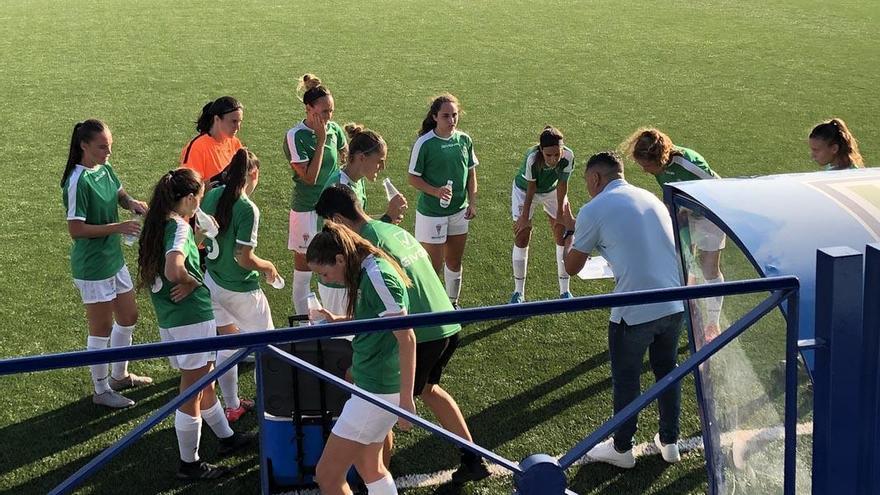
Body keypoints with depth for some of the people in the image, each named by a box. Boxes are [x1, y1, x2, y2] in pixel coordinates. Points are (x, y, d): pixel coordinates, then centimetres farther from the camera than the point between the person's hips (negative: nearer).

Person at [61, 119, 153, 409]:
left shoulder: (105, 169, 2)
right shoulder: (78, 181, -23)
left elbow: (120, 195, 20)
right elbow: (76, 230, -23)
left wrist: (133, 203, -2)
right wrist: (118, 227, -25)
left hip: (114, 258, 9)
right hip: (92, 265, -9)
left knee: (128, 317, 20)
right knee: (102, 328, 4)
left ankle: (119, 375, 39)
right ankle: (101, 391, 20)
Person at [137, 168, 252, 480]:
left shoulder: (156, 224, 7)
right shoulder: (179, 227, -19)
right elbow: (174, 271, -34)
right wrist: (193, 281, -15)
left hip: (167, 319, 9)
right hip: (192, 317, -9)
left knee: (204, 382, 24)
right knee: (192, 391, 4)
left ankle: (226, 437, 41)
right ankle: (190, 465, 15)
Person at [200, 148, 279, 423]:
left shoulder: (213, 196, -3)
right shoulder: (247, 209, -23)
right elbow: (244, 258, -23)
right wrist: (268, 266, -5)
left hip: (212, 282, 7)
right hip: (240, 290, -7)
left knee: (227, 344, 20)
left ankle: (232, 406, 29)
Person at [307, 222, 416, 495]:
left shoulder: (377, 276, -21)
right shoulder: (368, 272, 8)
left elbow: (406, 338, -23)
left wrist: (406, 400, -23)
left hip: (378, 389, -11)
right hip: (371, 383, 11)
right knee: (369, 466, 23)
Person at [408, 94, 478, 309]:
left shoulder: (464, 140, -1)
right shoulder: (424, 144, -16)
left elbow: (471, 174, 9)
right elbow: (413, 178, -11)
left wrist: (472, 202, 0)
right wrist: (436, 191, -26)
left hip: (459, 211, 5)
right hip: (431, 213, -5)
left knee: (454, 262, 17)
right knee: (433, 264, 1)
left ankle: (453, 303, 36)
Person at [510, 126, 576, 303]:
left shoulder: (568, 156, -33)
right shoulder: (532, 158, -40)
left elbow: (562, 184, -18)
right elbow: (531, 189, -26)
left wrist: (561, 212, -11)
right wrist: (525, 217, -18)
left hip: (552, 190, 3)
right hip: (524, 190, -3)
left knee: (563, 235, 3)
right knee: (521, 237, -2)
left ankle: (564, 290, 15)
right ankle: (518, 292, 9)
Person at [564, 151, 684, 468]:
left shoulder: (593, 211, -5)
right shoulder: (650, 198, 14)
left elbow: (572, 267, 5)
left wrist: (575, 239, 24)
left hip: (635, 311, -6)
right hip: (675, 303, 6)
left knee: (626, 380, 13)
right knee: (667, 371, 23)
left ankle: (621, 449, 27)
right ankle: (669, 442, 34)